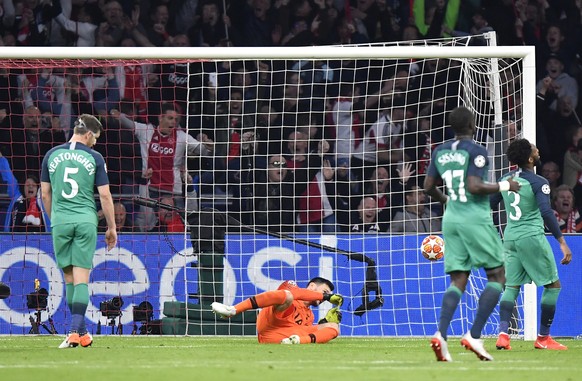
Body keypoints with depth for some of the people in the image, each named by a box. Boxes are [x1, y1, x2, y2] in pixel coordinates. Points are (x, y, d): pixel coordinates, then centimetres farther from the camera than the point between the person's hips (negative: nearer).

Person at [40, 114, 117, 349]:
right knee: (81, 278, -2)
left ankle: (80, 332, 15)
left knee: (69, 278, 10)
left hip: (60, 221, 2)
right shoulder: (94, 158, -1)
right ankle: (76, 332, -11)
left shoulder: (52, 155, 7)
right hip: (86, 220, -2)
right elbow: (105, 195, -1)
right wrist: (111, 228, 7)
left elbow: (45, 193, 11)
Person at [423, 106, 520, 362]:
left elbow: (428, 187, 12)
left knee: (458, 281, 5)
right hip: (476, 218, -6)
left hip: (451, 218, 6)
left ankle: (441, 334, -17)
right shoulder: (476, 151, -11)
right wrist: (504, 186, -8)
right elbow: (474, 187, -20)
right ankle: (474, 336, -8)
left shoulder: (440, 151, 10)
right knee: (497, 276, 4)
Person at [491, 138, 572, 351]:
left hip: (510, 237, 7)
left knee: (511, 286, 9)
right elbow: (546, 213, -21)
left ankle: (503, 334, -9)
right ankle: (543, 338, 5)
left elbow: (489, 205, 18)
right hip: (532, 237, -7)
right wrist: (562, 242, -21)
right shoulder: (538, 183, -11)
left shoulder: (505, 180, 10)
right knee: (553, 284, 5)